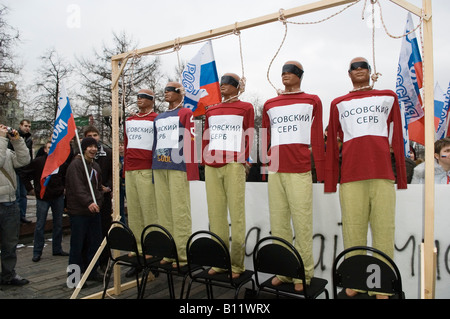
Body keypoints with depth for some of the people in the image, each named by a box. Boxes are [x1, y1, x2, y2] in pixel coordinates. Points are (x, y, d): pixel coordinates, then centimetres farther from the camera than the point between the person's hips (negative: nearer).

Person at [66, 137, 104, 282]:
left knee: (95, 242, 12)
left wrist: (98, 201, 5)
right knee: (77, 244, 1)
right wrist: (88, 202, -32)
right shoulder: (76, 164, -10)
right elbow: (78, 188, -22)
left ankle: (92, 271, 26)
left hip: (94, 211, 8)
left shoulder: (96, 166, 16)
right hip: (78, 211, -8)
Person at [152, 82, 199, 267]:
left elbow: (191, 141, -6)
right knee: (163, 210, 7)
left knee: (180, 210, -7)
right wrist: (153, 168, 17)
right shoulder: (158, 118, 24)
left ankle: (183, 254, -1)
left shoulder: (185, 113, 3)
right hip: (159, 167, 7)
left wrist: (190, 169, -14)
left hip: (177, 167, -7)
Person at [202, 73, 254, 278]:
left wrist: (245, 159, -7)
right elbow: (206, 138, 20)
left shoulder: (245, 108, 9)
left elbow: (249, 136, 2)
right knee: (215, 214, 5)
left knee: (236, 213, -5)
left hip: (234, 165, -5)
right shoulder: (210, 111, 22)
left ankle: (237, 264, 3)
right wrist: (204, 161, 12)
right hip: (212, 165, 5)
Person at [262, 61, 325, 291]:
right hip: (275, 169, 4)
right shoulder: (269, 105, 18)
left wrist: (321, 169, 1)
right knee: (278, 223, 6)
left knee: (302, 222, -3)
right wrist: (265, 164, 14)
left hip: (300, 169, -3)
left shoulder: (312, 101, 10)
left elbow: (317, 137, 6)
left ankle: (303, 274, 9)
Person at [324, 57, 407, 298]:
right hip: (351, 174, 0)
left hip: (382, 172, 0)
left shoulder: (388, 97, 19)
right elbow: (333, 143, 14)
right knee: (353, 230, 1)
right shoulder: (339, 104, 18)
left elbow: (397, 138, 15)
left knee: (384, 227, -1)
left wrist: (401, 175, 8)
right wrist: (330, 181, 7)